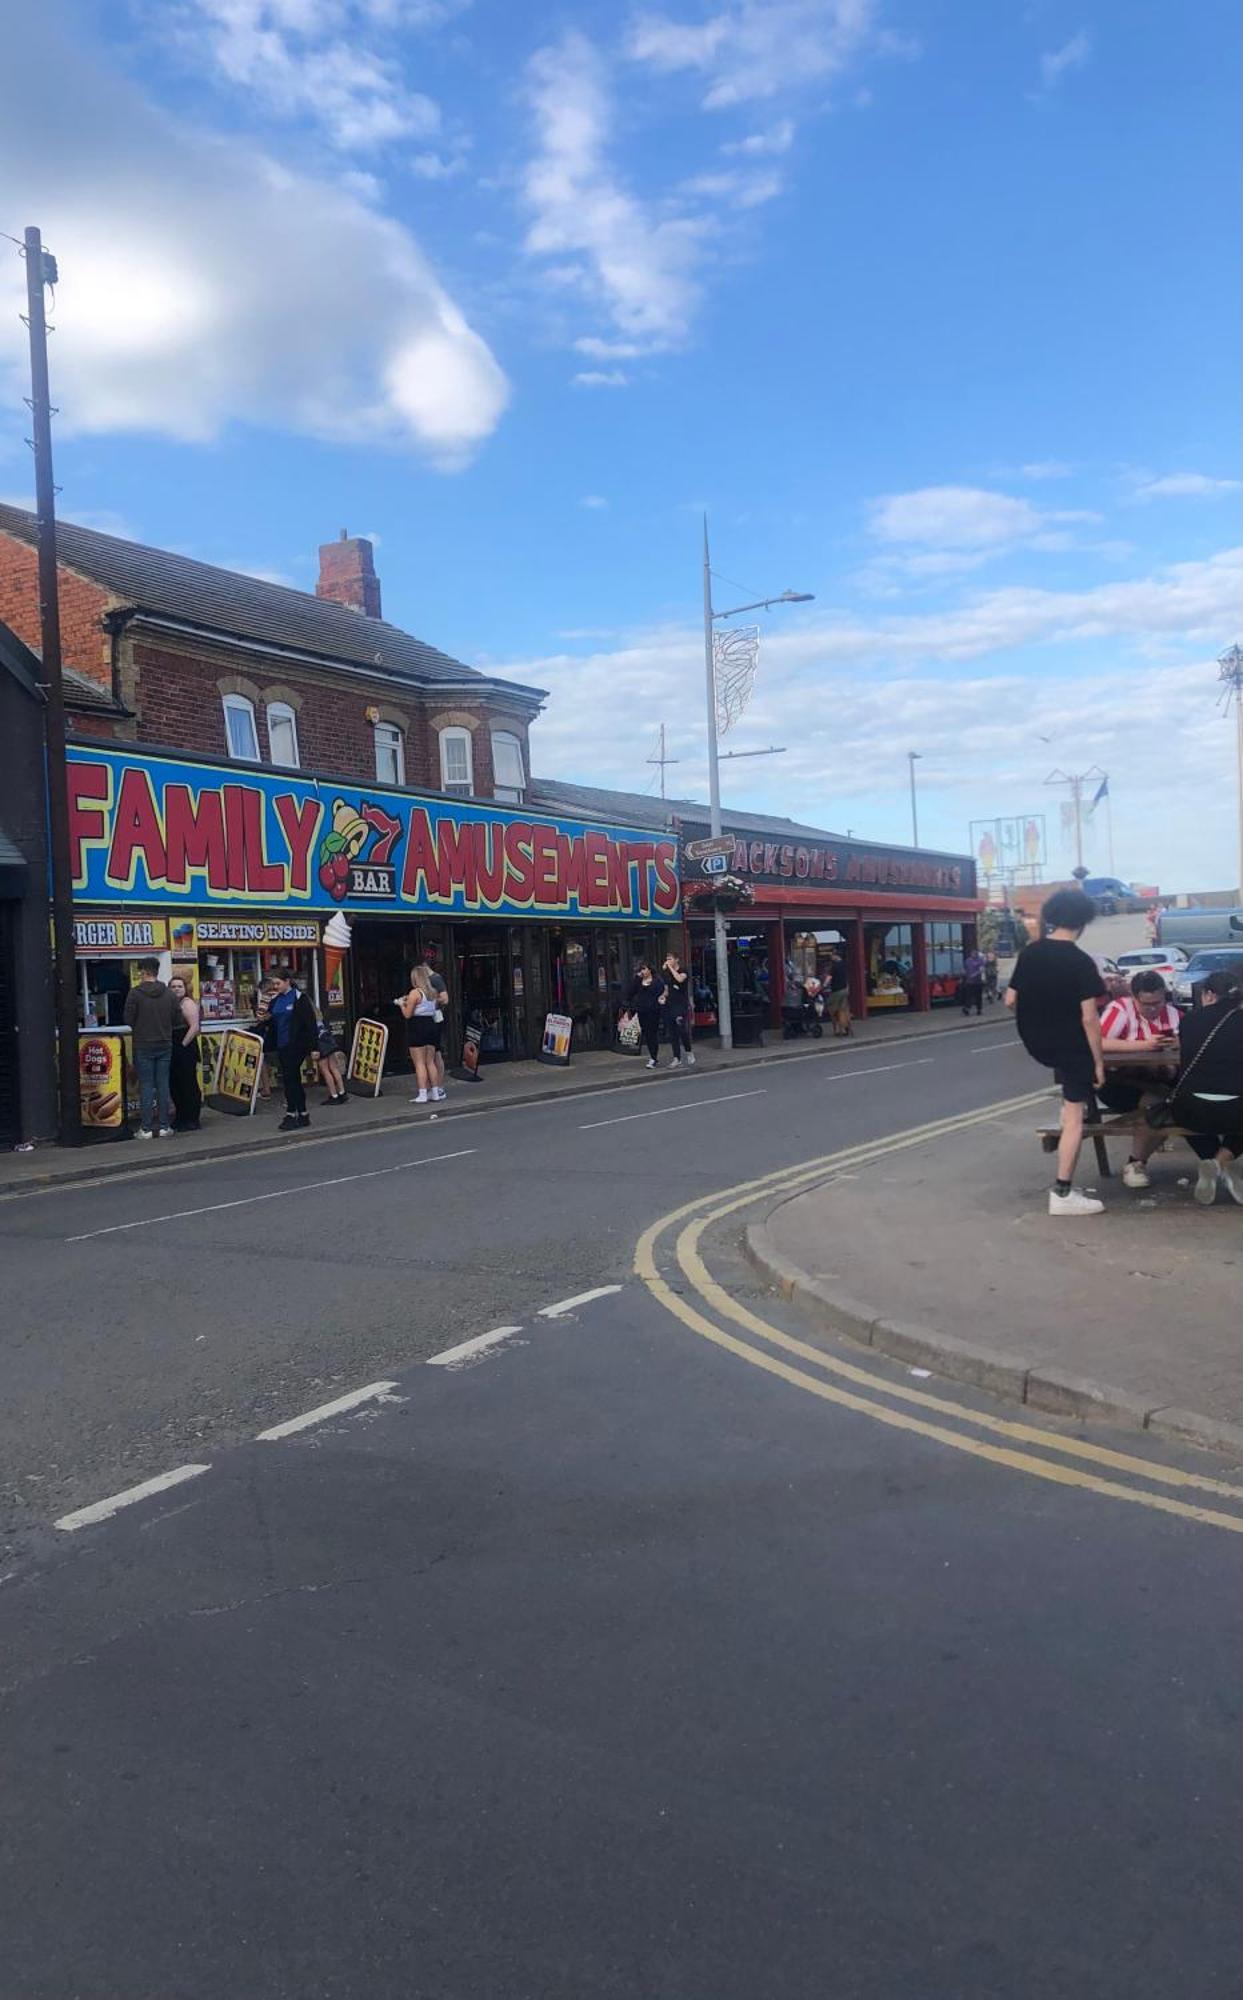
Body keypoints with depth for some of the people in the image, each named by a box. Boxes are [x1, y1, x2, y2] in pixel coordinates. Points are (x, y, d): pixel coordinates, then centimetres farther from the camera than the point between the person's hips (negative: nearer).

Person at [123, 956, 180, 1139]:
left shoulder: (135, 993, -11)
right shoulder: (168, 993, 0)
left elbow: (128, 1019, -9)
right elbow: (177, 1017, 4)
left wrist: (139, 1027, 11)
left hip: (143, 1046, -3)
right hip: (164, 1045, 3)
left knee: (146, 1086, 2)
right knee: (163, 1085, 8)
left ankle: (146, 1128, 2)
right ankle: (164, 1126, 11)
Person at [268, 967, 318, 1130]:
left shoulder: (299, 998, -9)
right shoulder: (275, 1000, 11)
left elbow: (311, 1023, -12)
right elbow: (272, 1021, 21)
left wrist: (314, 1047, -15)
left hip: (297, 1045, -7)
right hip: (282, 1046, 7)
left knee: (289, 1078, -10)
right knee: (294, 1080, 10)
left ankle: (291, 1115, -6)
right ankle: (303, 1115, 17)